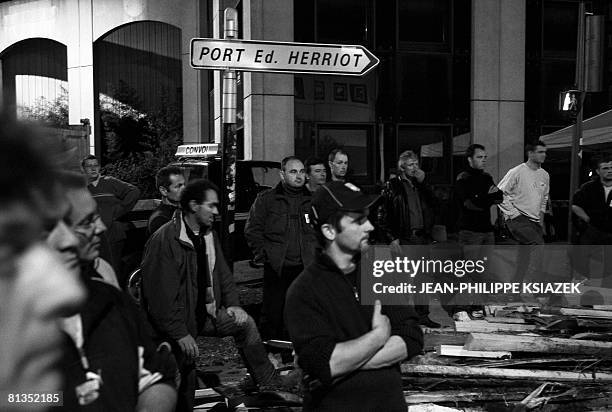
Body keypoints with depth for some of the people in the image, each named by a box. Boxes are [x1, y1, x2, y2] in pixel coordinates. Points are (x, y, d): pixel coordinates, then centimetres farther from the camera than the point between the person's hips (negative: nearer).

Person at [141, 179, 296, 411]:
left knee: (245, 323, 0)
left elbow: (221, 272, 15)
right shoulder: (164, 240, -24)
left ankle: (271, 386, 8)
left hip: (204, 313, 7)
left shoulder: (208, 234, 2)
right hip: (177, 322, -7)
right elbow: (159, 295, -25)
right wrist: (180, 334, -23)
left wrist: (233, 304, 2)